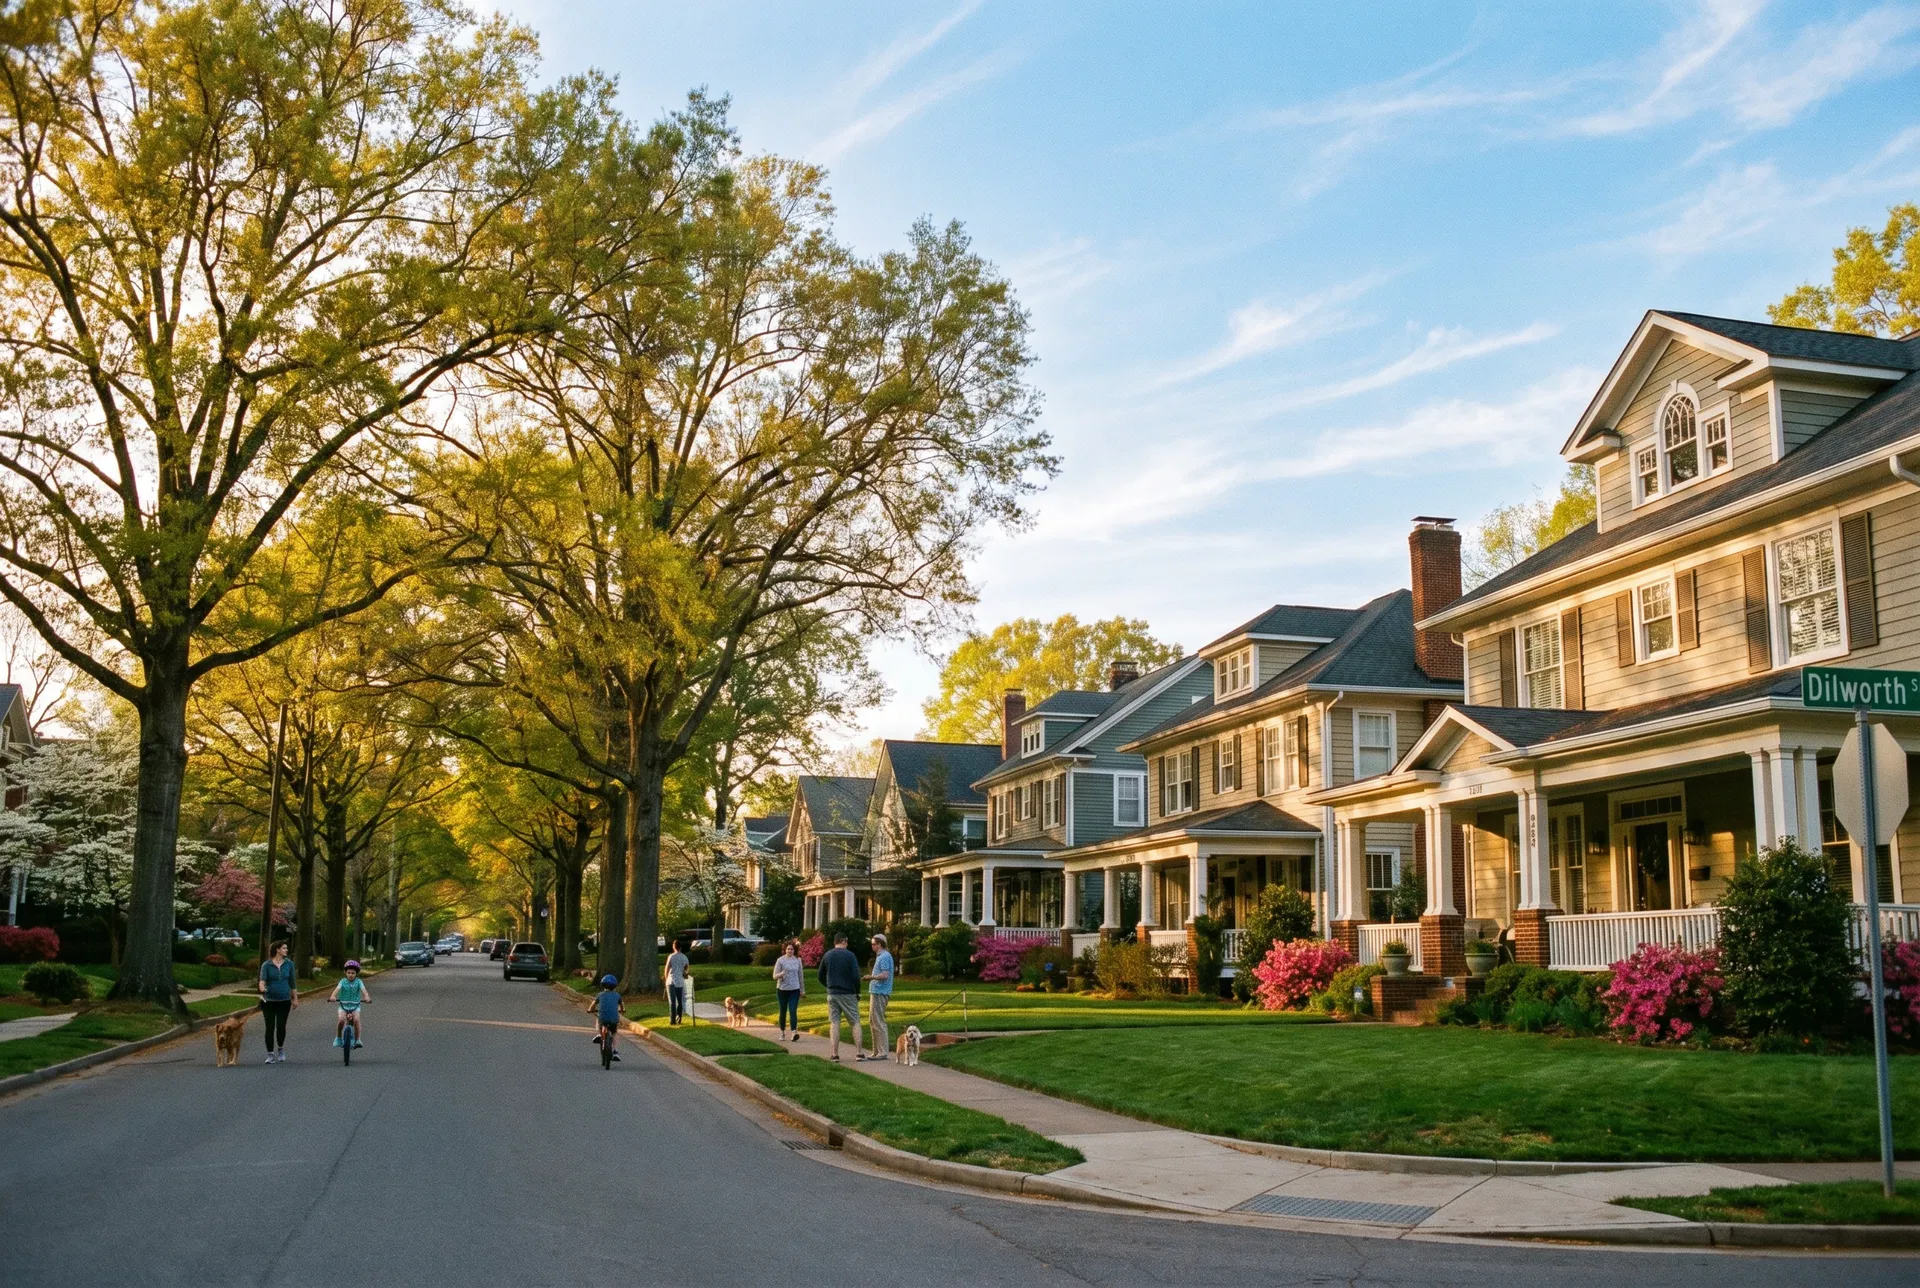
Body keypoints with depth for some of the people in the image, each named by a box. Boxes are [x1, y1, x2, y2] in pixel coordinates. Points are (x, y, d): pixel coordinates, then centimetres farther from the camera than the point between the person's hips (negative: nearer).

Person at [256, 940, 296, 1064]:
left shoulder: (289, 964, 5)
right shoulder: (266, 965, -3)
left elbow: (292, 982, 10)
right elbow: (262, 979, -16)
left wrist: (295, 998, 11)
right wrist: (262, 988, -37)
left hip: (284, 1000, 1)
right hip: (269, 1001, -1)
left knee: (281, 1026, -5)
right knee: (269, 1028, -2)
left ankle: (280, 1049, 21)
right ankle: (270, 1055, 8)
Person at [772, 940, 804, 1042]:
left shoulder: (797, 960, 5)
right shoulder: (780, 960, -3)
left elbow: (800, 975, 13)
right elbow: (775, 976, -5)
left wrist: (802, 989, 15)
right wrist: (781, 974, -27)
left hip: (794, 989, 1)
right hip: (782, 989, -1)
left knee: (793, 1011, -11)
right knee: (783, 1012, 7)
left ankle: (794, 1033, -21)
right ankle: (782, 1033, 19)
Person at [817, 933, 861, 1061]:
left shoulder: (827, 955, 6)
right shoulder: (849, 955, -7)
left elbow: (821, 977, 10)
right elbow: (856, 976, -11)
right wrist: (857, 992, 2)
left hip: (832, 994, 3)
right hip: (848, 994, -3)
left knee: (834, 1023, 6)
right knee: (855, 1022, 4)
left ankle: (835, 1054, 2)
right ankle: (859, 1053, -1)